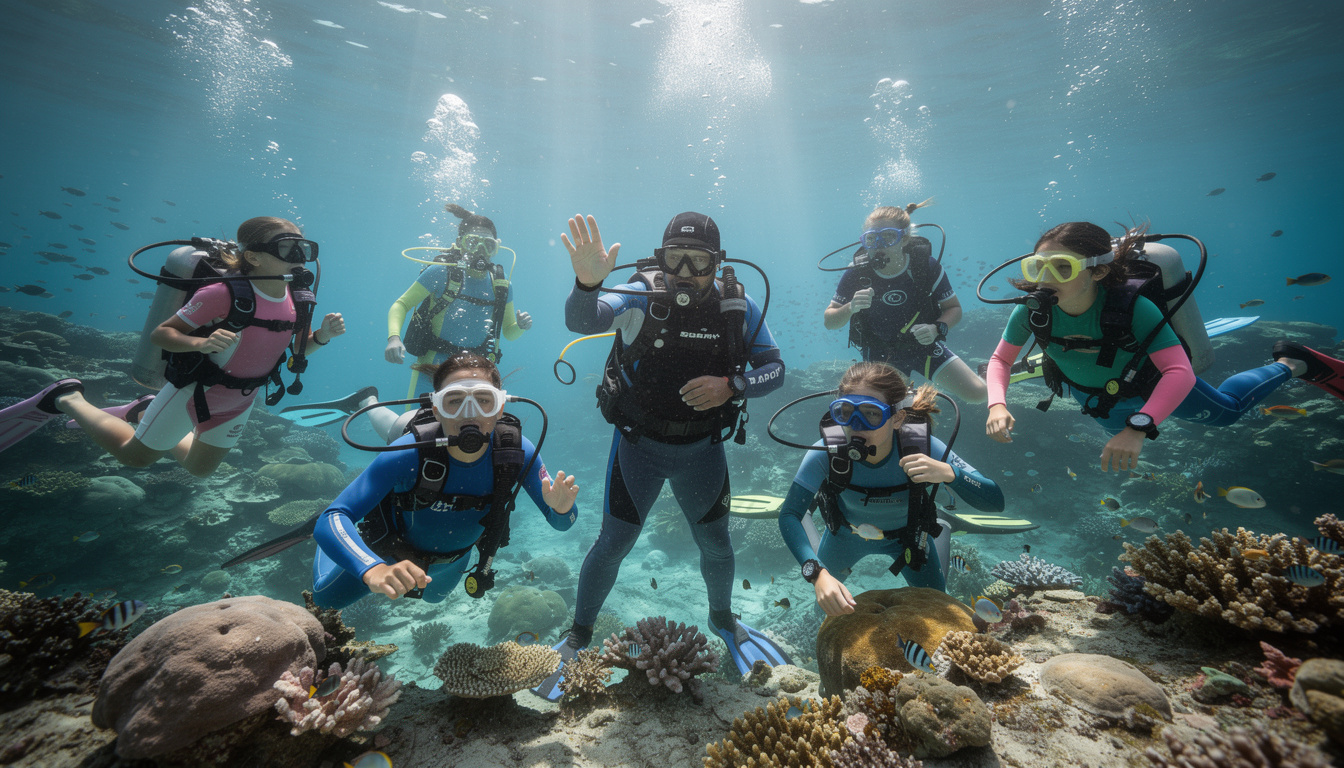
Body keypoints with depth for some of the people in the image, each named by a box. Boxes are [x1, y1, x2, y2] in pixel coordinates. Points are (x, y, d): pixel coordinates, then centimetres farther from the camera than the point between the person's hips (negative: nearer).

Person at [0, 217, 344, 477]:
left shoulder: (296, 297, -12)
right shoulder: (223, 294, -29)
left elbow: (300, 348, -1)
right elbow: (160, 333, -20)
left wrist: (323, 335, -22)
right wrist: (201, 343, -40)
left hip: (236, 404, 5)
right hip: (195, 392, -5)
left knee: (200, 468, 26)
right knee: (133, 455, 18)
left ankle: (145, 412, 46)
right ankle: (69, 399, 39)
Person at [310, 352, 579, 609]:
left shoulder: (518, 452, -34)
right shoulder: (408, 455, -41)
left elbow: (560, 523, -23)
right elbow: (329, 521, -42)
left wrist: (561, 508, -48)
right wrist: (374, 570, -61)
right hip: (394, 556, -2)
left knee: (433, 596, 37)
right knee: (325, 599, 23)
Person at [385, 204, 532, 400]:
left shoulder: (502, 286, 3)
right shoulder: (441, 273, -7)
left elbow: (509, 333, 11)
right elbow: (401, 305, -3)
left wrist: (520, 326, -11)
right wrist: (394, 338, -20)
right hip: (432, 369, -3)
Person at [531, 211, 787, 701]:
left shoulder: (739, 307, -9)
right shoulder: (640, 296, -16)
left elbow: (774, 368, -4)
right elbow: (580, 320, -31)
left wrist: (731, 386, -23)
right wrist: (587, 282, -53)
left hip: (702, 447, 2)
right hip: (639, 443, -2)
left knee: (716, 545, 16)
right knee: (613, 543, 4)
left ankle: (722, 617, 47)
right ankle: (578, 635, 30)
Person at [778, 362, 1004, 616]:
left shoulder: (921, 447, -37)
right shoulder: (828, 453, -38)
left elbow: (995, 502, -33)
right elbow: (789, 514, -35)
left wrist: (949, 473, -54)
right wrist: (817, 573, -50)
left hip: (907, 535, 0)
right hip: (846, 535, 0)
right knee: (823, 603, 19)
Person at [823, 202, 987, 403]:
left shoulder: (926, 265, -19)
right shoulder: (857, 273, -20)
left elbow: (954, 308, -7)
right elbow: (829, 322, -14)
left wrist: (936, 329, -28)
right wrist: (850, 308, -35)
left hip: (923, 345, 0)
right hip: (880, 356, 0)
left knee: (978, 394, -5)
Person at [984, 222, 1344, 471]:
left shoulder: (1131, 307, -41)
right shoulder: (1033, 312, -35)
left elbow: (1180, 372, -44)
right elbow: (1001, 359, -24)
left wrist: (1138, 426, -59)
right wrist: (998, 405, -42)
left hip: (1148, 385, -3)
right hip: (1092, 397, 3)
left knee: (1226, 410, 21)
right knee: (1119, 430, 35)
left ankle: (1290, 364, 45)